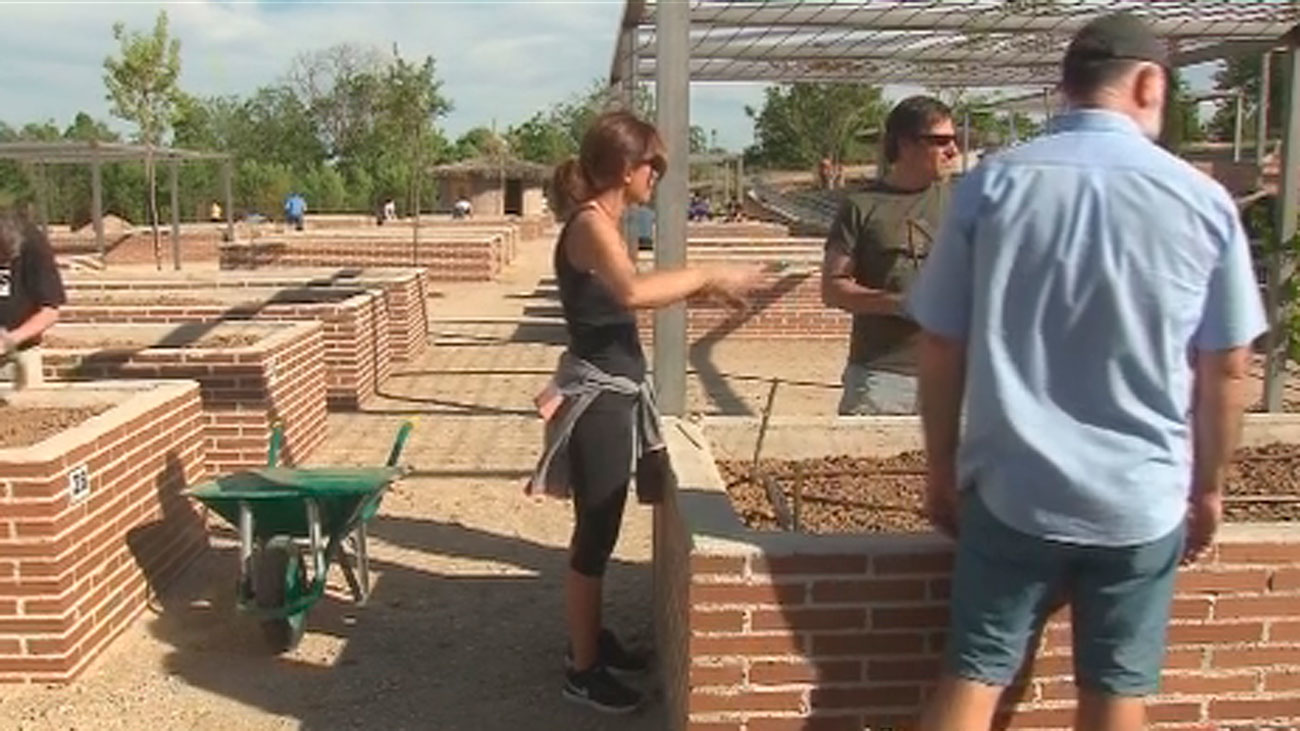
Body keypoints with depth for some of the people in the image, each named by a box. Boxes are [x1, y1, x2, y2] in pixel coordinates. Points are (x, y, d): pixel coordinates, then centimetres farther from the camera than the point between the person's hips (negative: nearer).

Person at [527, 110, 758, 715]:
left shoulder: (602, 223, 11)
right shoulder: (590, 223, -19)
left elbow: (633, 295, 15)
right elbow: (633, 292, -37)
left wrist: (704, 288, 8)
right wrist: (707, 276, -26)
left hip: (615, 393, 10)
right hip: (598, 397, -10)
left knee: (600, 529, 20)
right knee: (595, 533, 1)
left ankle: (592, 637, 36)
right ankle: (581, 670, 14)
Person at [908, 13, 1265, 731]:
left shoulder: (991, 183, -6)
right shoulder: (1202, 200, -4)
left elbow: (941, 348, -3)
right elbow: (1228, 368, 2)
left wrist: (942, 470, 8)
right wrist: (1208, 485, 16)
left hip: (1012, 490, 0)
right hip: (1143, 500, 1)